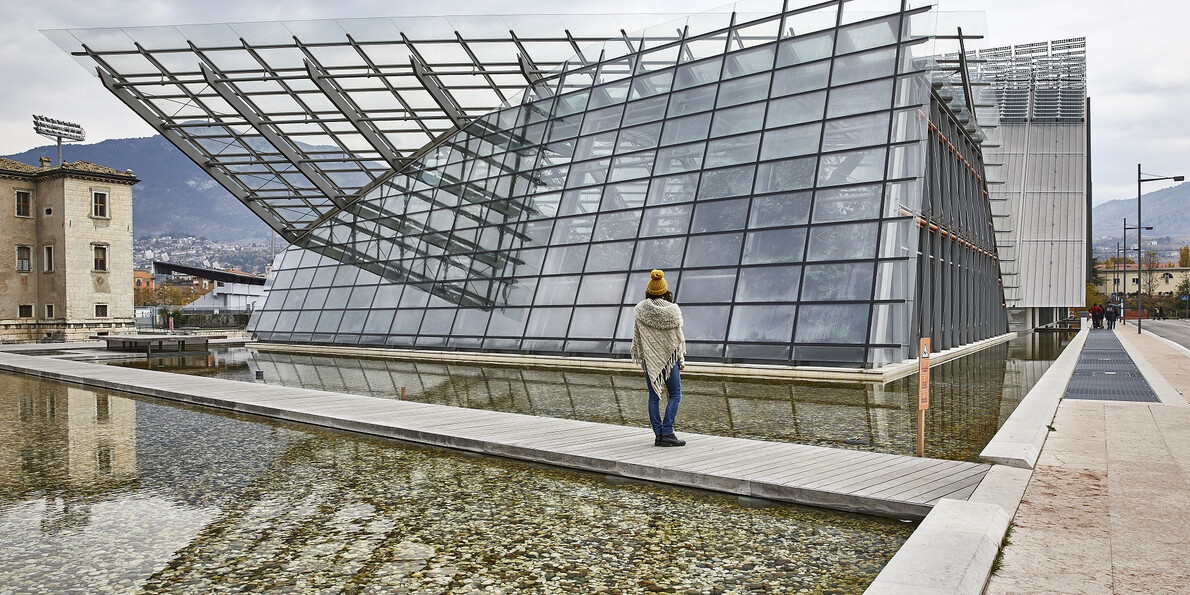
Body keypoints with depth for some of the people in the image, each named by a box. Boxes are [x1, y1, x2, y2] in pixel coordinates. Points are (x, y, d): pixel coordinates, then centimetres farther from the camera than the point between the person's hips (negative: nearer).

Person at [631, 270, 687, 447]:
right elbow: (679, 337, -3)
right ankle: (667, 433, -3)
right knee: (675, 394, 6)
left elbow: (637, 337, 1)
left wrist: (639, 356, 14)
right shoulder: (672, 310, -9)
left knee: (653, 396, 8)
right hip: (669, 356, -2)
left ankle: (658, 434, 8)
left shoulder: (640, 310, -5)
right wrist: (681, 360, 6)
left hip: (649, 357, 2)